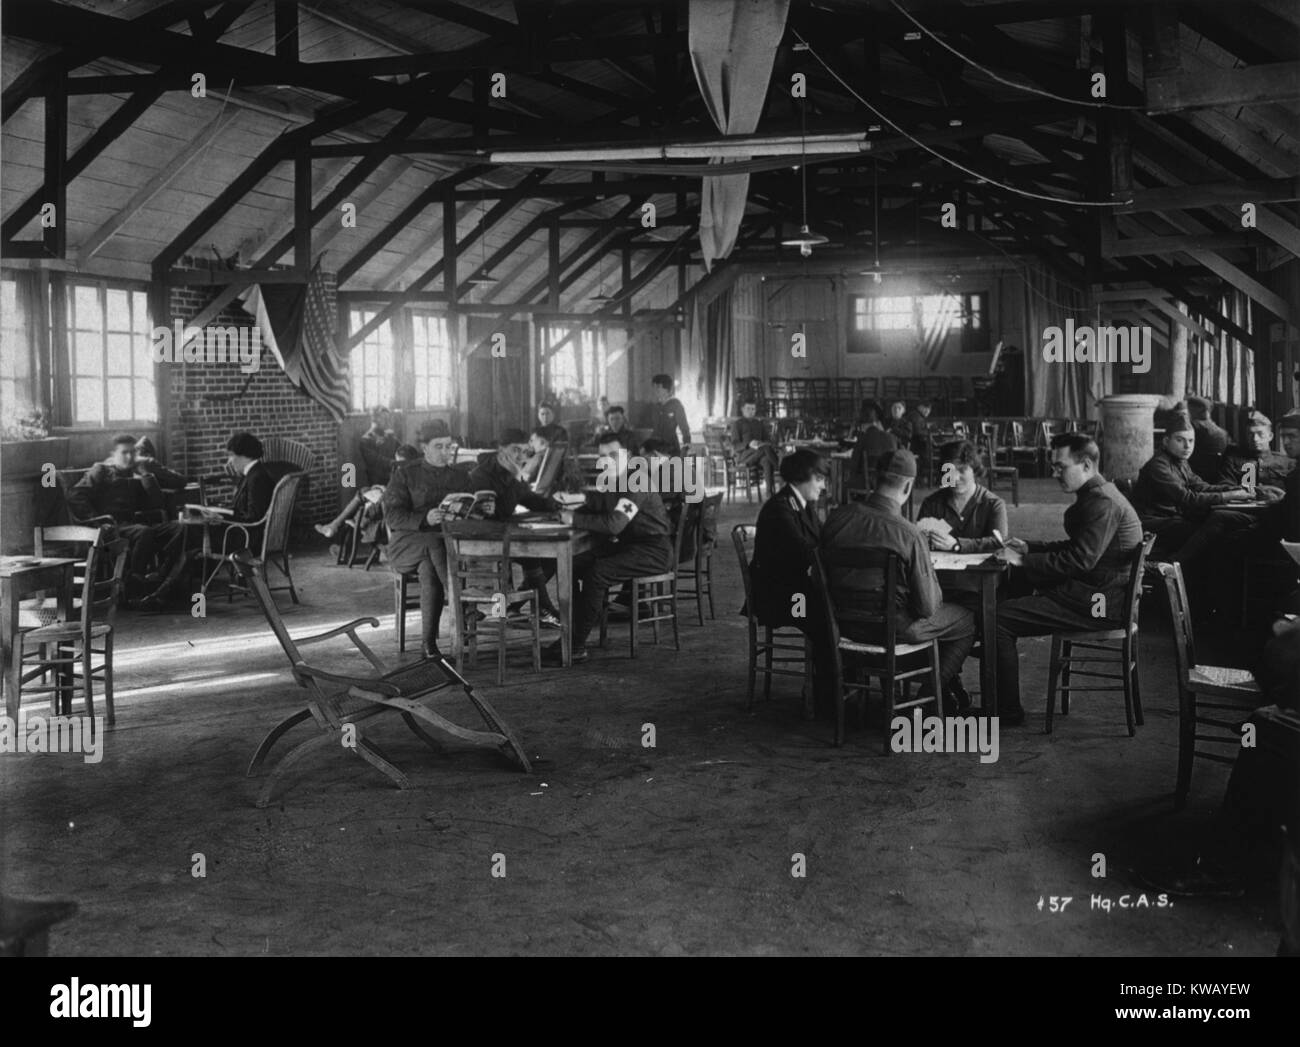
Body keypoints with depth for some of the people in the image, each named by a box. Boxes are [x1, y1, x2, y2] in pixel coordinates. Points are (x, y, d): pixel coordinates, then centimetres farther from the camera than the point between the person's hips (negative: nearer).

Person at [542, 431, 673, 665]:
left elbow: (614, 523, -29)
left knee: (597, 571, -28)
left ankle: (577, 647, -22)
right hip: (622, 545, 9)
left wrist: (575, 519, -24)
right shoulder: (607, 483, 10)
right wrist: (567, 512, -5)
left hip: (653, 550, -9)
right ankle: (573, 633, -5)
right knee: (571, 566, -6)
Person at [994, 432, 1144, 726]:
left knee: (998, 617, -17)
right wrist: (1028, 548, 12)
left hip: (1098, 602, -12)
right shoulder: (1096, 496, 16)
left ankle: (1007, 711, -7)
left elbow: (1080, 560, -25)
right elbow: (1073, 548, 25)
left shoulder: (1103, 503, -18)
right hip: (1092, 594, 12)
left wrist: (1024, 561, -19)